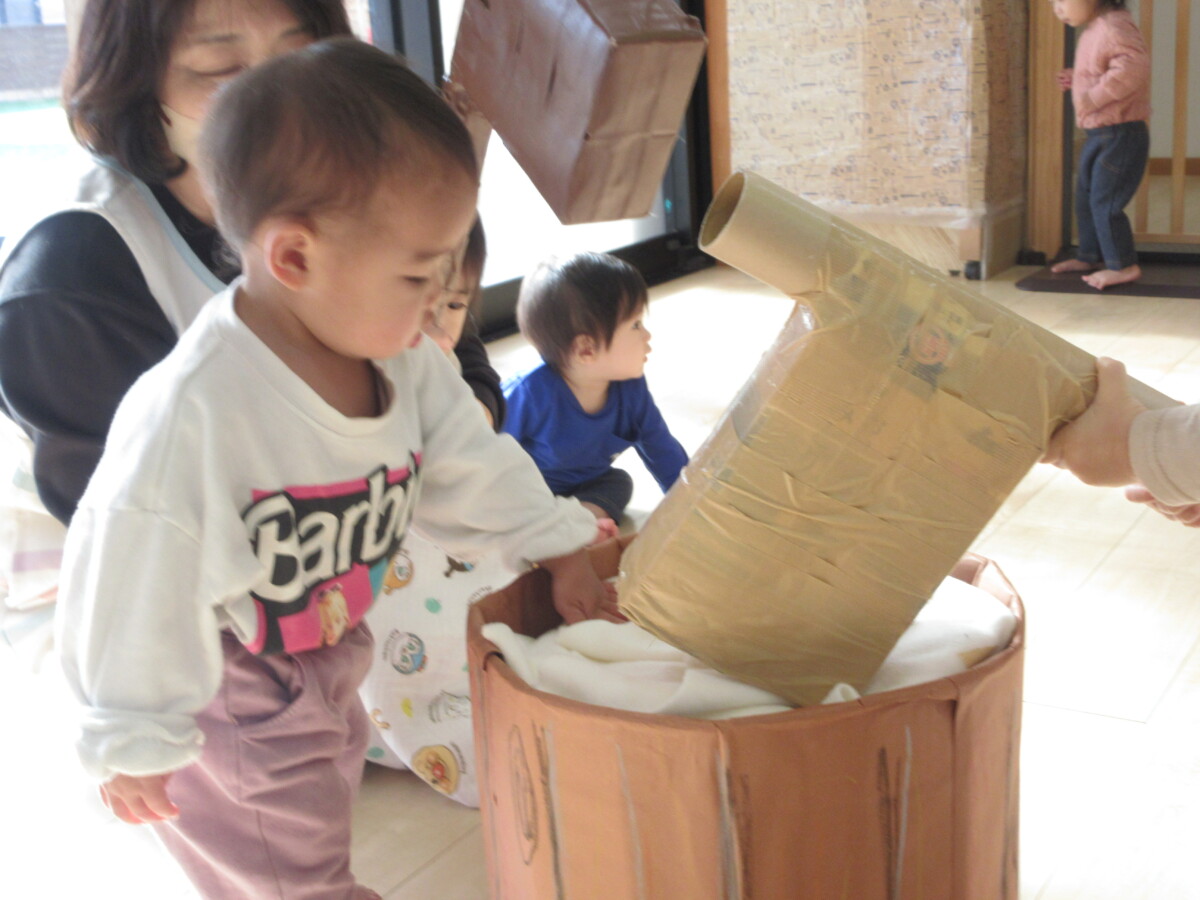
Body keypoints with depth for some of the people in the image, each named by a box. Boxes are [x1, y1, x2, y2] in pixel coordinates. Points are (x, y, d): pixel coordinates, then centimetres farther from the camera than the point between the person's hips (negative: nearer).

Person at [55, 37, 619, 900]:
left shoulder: (404, 362, -13)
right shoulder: (189, 416, -36)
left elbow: (472, 464, 3)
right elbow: (138, 582, -27)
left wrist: (561, 551, 7)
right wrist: (135, 739, -18)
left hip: (330, 648, 8)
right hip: (225, 690, -7)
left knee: (324, 788, 29)